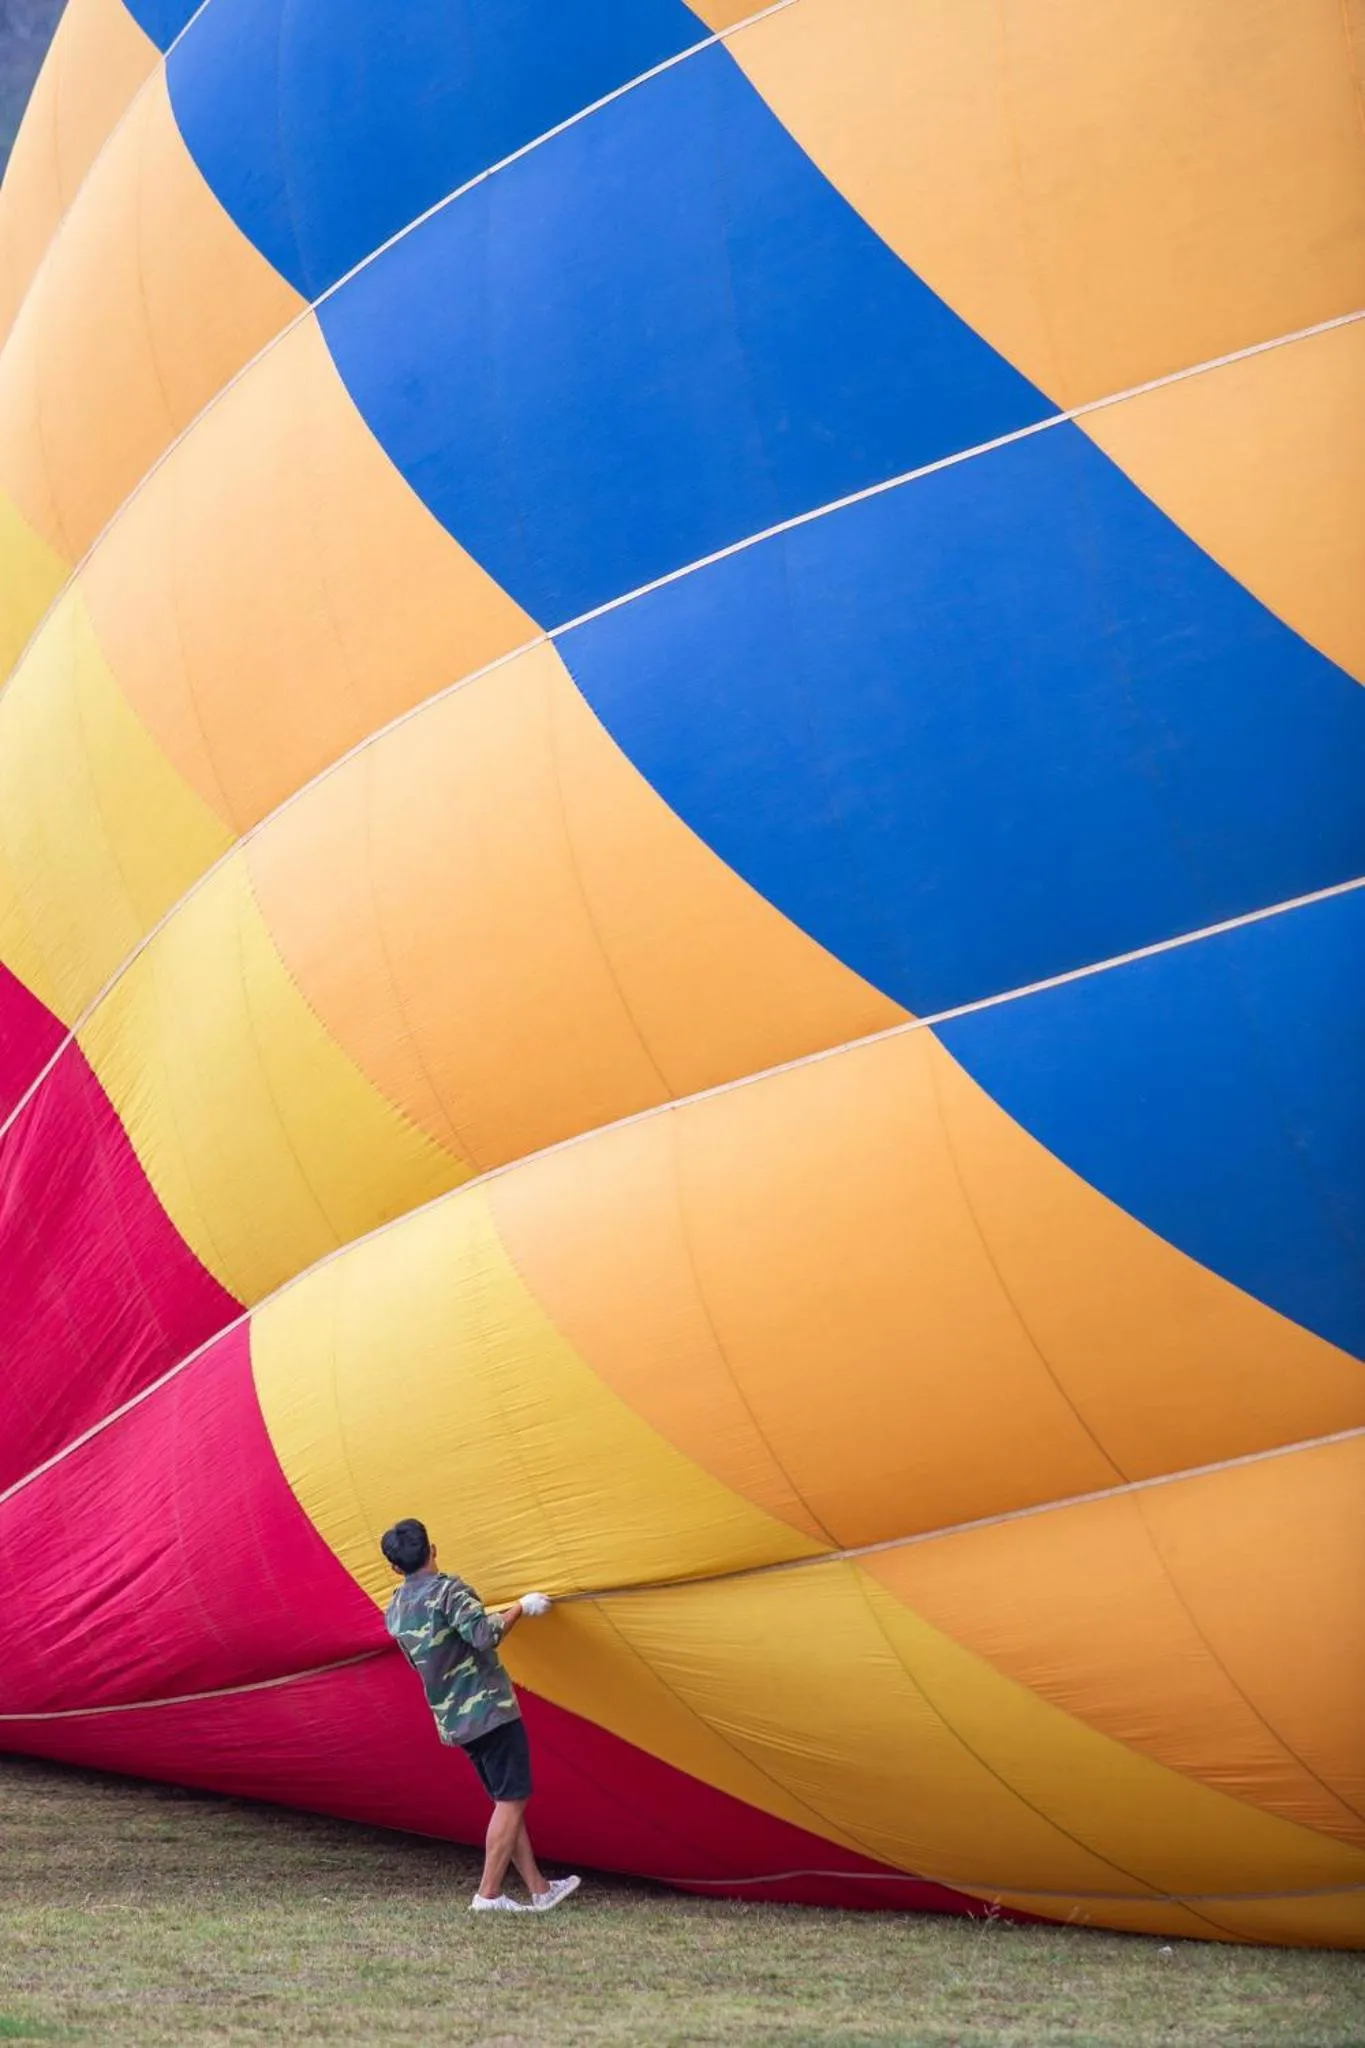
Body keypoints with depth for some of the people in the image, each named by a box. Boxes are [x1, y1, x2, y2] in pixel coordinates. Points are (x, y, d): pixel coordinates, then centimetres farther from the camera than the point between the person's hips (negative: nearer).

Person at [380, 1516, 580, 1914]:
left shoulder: (394, 1613, 10)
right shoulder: (448, 1589, -12)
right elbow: (484, 1634, -25)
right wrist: (520, 1607, -11)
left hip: (452, 1720, 8)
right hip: (489, 1708, -8)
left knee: (506, 1800, 14)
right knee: (512, 1799, -1)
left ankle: (539, 1890, 15)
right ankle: (489, 1894, -3)